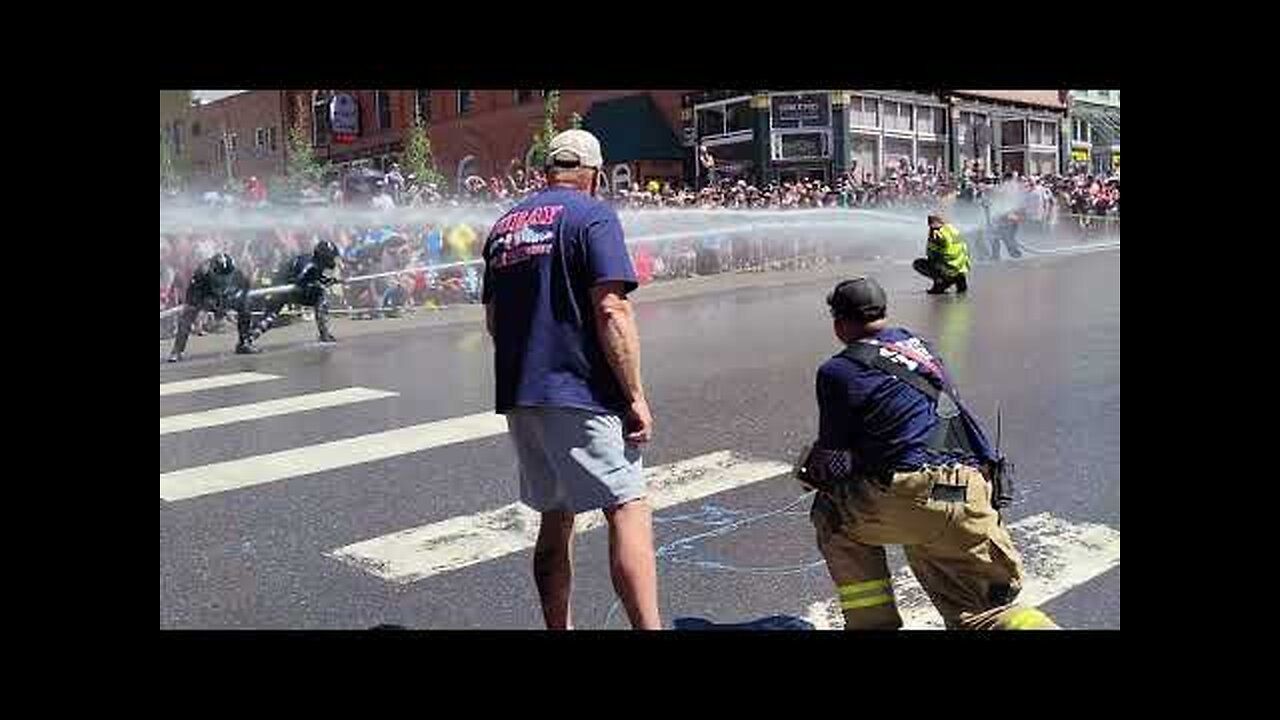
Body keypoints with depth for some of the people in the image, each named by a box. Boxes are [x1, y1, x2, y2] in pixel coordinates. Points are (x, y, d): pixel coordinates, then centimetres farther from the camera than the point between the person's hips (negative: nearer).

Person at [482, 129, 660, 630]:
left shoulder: (504, 225, 16)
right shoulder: (592, 215, -5)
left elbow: (493, 320, 20)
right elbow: (611, 311, -15)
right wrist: (636, 397, -13)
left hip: (518, 398, 7)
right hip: (581, 395, -7)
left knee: (555, 520, 15)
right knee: (629, 510, -6)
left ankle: (559, 628, 22)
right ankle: (647, 626, -15)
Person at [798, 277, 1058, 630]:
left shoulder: (838, 371, 0)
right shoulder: (917, 343, 21)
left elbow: (835, 462, 4)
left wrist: (809, 469, 27)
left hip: (914, 496, -6)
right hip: (972, 498, 6)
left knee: (832, 513, 22)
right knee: (981, 613, 17)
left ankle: (872, 622, 17)